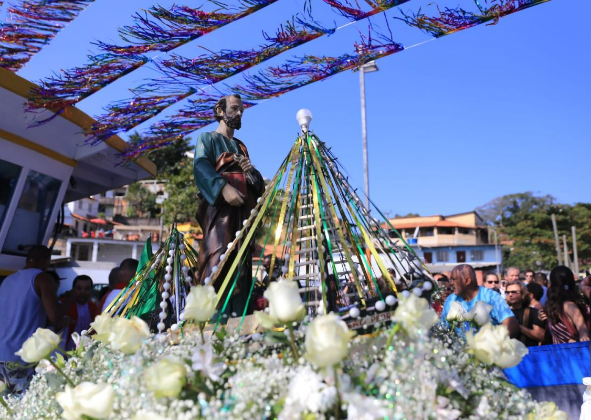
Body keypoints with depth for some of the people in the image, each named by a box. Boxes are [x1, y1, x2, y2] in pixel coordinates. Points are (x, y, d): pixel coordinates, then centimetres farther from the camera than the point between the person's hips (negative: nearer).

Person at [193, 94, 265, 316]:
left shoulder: (241, 146, 27)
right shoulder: (207, 138, 11)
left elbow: (258, 182, 22)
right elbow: (201, 167, -9)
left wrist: (251, 170, -2)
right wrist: (224, 188, -26)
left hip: (243, 210, 6)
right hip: (219, 207, -6)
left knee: (241, 263, -2)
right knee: (218, 259, -18)